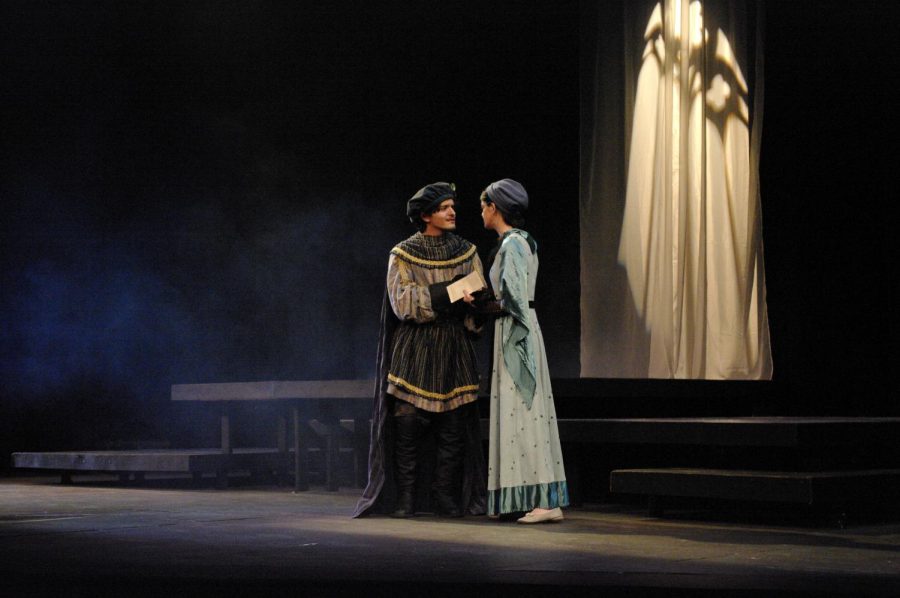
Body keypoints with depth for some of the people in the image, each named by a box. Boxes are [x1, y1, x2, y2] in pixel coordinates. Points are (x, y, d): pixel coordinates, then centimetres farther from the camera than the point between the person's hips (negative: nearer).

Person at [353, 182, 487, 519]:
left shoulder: (467, 253, 10)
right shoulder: (402, 255, 0)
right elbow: (403, 302, -11)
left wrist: (474, 299, -16)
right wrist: (449, 293, -19)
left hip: (453, 348, 3)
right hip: (414, 349, -3)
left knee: (455, 427, -2)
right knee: (408, 425, -7)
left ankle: (446, 498, 6)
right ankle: (405, 499, 2)